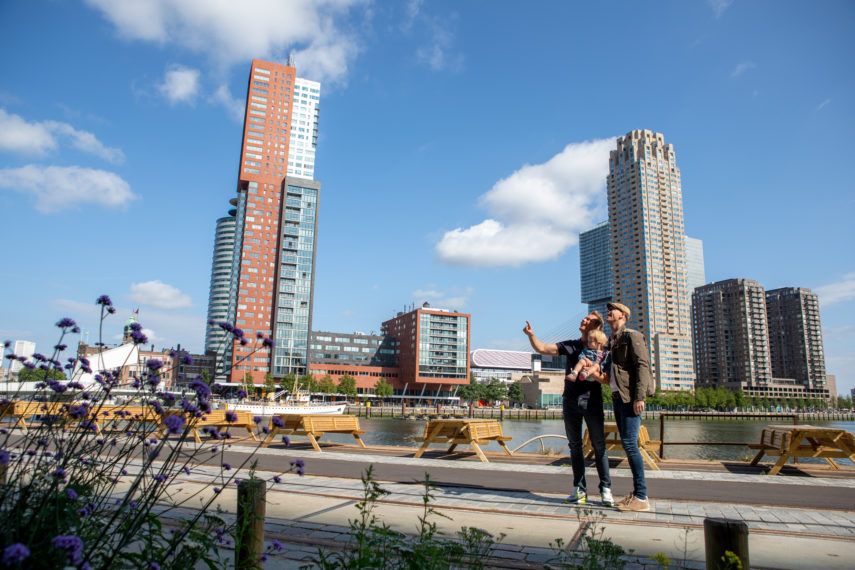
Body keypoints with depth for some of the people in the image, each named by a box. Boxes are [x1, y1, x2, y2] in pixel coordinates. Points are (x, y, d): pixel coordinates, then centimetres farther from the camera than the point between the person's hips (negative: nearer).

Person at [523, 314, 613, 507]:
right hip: (570, 401, 3)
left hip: (592, 399, -3)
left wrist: (592, 372, -23)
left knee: (599, 445, -3)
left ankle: (605, 489, 8)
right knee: (574, 446, 5)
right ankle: (579, 489, 12)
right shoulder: (570, 345, 13)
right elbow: (542, 349, 8)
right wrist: (531, 335, -9)